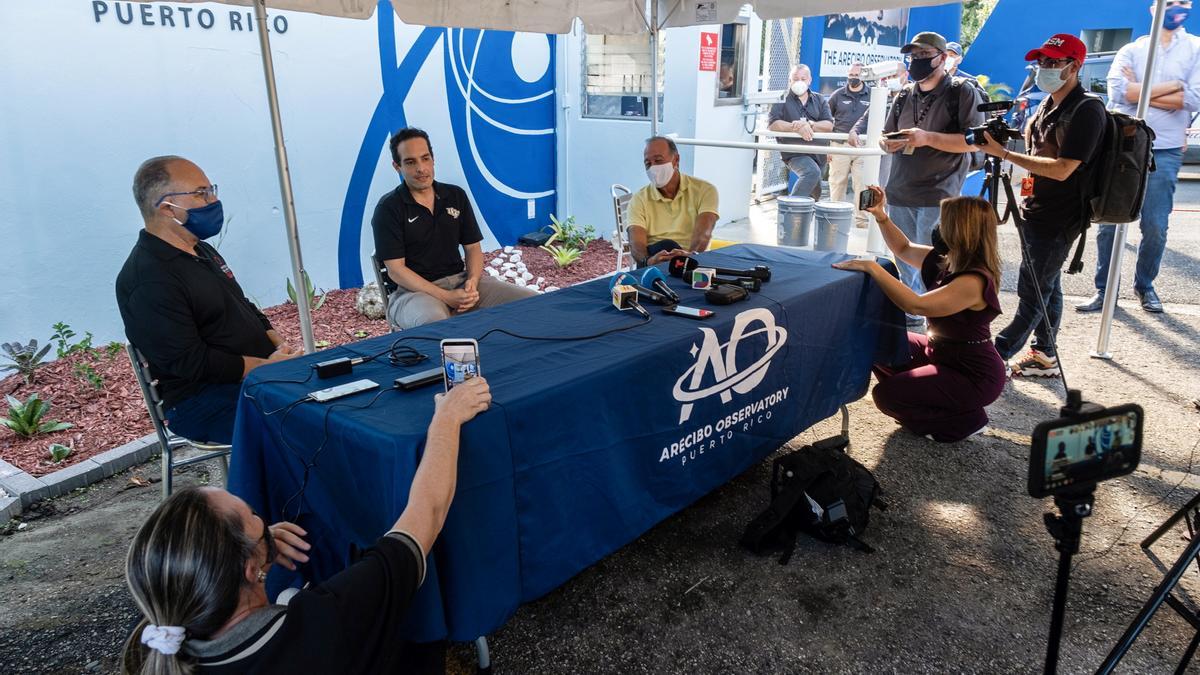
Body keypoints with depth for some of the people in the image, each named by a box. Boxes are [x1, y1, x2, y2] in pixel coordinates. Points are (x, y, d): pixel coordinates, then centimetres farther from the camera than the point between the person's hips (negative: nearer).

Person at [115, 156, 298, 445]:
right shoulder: (150, 280, -17)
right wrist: (267, 365, -18)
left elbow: (244, 309, 21)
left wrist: (280, 345, 3)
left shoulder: (201, 251, 14)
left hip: (258, 374, 10)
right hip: (203, 403, -9)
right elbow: (191, 364, -22)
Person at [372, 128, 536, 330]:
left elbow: (473, 247, 12)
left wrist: (472, 281, -11)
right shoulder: (388, 208, -4)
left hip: (460, 280, 5)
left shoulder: (456, 196, 11)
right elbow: (395, 270, -10)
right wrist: (446, 297, -20)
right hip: (414, 289, -5)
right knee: (433, 321, -43)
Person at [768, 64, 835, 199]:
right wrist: (797, 128, -25)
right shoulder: (783, 100, 0)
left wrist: (809, 125, -20)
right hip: (794, 152, -6)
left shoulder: (819, 100, 10)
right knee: (812, 172, -34)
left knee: (814, 194, 15)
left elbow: (829, 125, -1)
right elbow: (772, 124, -14)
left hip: (818, 153, 6)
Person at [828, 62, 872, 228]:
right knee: (837, 183, 5)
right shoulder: (837, 95, 7)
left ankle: (862, 219, 1)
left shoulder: (871, 96, 5)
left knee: (862, 184, -4)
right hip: (840, 145, 1)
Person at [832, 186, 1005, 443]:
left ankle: (965, 420, 3)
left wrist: (871, 267, -37)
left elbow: (916, 305, -39)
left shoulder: (974, 281, -29)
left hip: (974, 376, -9)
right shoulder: (945, 261, -2)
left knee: (886, 395, -17)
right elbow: (905, 249, 15)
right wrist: (881, 216, 0)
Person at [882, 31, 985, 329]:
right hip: (900, 193, 6)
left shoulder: (962, 93, -2)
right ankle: (910, 316, 27)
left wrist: (928, 138, -20)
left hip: (937, 196, -6)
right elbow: (886, 136, 22)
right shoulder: (905, 95, 15)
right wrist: (888, 143, -3)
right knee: (903, 261, 13)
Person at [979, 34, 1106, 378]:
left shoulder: (1086, 110, -16)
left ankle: (996, 354, 2)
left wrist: (1004, 153, -23)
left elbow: (1062, 168, -23)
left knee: (1032, 292, -3)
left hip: (1057, 219, -9)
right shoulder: (1049, 104, 11)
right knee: (1046, 288, 15)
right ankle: (1044, 355, 24)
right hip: (1038, 211, 9)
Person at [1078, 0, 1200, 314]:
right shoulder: (1131, 50, 9)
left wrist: (1140, 91, -6)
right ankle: (1104, 289, 9)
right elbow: (1117, 90, -9)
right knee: (1109, 223, 0)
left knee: (1155, 227, -1)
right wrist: (1172, 86, -8)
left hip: (1164, 152, 0)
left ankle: (1145, 286, 19)